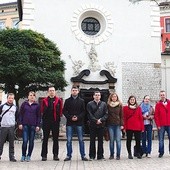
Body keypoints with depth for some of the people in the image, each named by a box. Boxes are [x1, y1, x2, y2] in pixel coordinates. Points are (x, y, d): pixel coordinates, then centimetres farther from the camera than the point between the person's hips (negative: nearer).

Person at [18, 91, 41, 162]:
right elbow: (20, 114, 6)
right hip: (25, 125, -1)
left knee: (31, 141, 5)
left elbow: (39, 116, 5)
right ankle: (23, 155, 9)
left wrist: (38, 125, -2)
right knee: (25, 141, -5)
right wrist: (20, 123, -2)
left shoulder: (37, 105, 6)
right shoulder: (24, 104, 6)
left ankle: (29, 156, 16)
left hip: (33, 125, 1)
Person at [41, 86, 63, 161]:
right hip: (46, 121, 0)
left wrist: (58, 117, -5)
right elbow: (42, 111, 8)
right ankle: (44, 155, 11)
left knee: (55, 139, 7)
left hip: (55, 121, 0)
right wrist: (43, 117, -3)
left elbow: (60, 111, 4)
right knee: (45, 139, 5)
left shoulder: (58, 100, 4)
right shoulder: (44, 100, 6)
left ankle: (55, 155, 15)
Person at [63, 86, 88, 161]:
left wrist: (78, 117, -13)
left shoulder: (81, 101, 6)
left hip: (79, 123, 0)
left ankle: (83, 155, 11)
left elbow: (83, 111, 3)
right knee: (69, 140, 3)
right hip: (69, 123, 0)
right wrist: (70, 117, -12)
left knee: (81, 140, 4)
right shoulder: (67, 101, 6)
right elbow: (64, 111, 2)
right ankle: (69, 155, 12)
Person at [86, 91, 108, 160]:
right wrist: (96, 121, -13)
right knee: (92, 141, 3)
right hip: (92, 125, -2)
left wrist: (101, 120, -12)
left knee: (100, 141, 6)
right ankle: (92, 156, 10)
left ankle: (100, 155, 14)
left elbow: (106, 114, 3)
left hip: (101, 125, 2)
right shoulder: (90, 104, 3)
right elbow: (90, 115, -4)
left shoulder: (103, 104, 9)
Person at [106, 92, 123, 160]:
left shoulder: (120, 105, 5)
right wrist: (106, 124, -2)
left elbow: (121, 115, 5)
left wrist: (121, 124, -2)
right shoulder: (108, 105, 4)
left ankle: (118, 155, 6)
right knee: (111, 140, 4)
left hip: (118, 124, 0)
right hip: (110, 125, 0)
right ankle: (111, 154, 13)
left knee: (118, 140, -1)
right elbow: (106, 115, 5)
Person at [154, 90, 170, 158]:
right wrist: (158, 125, -6)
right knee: (161, 140, 4)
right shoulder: (158, 104, 2)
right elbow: (156, 115, -1)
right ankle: (161, 152, 13)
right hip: (161, 125, -1)